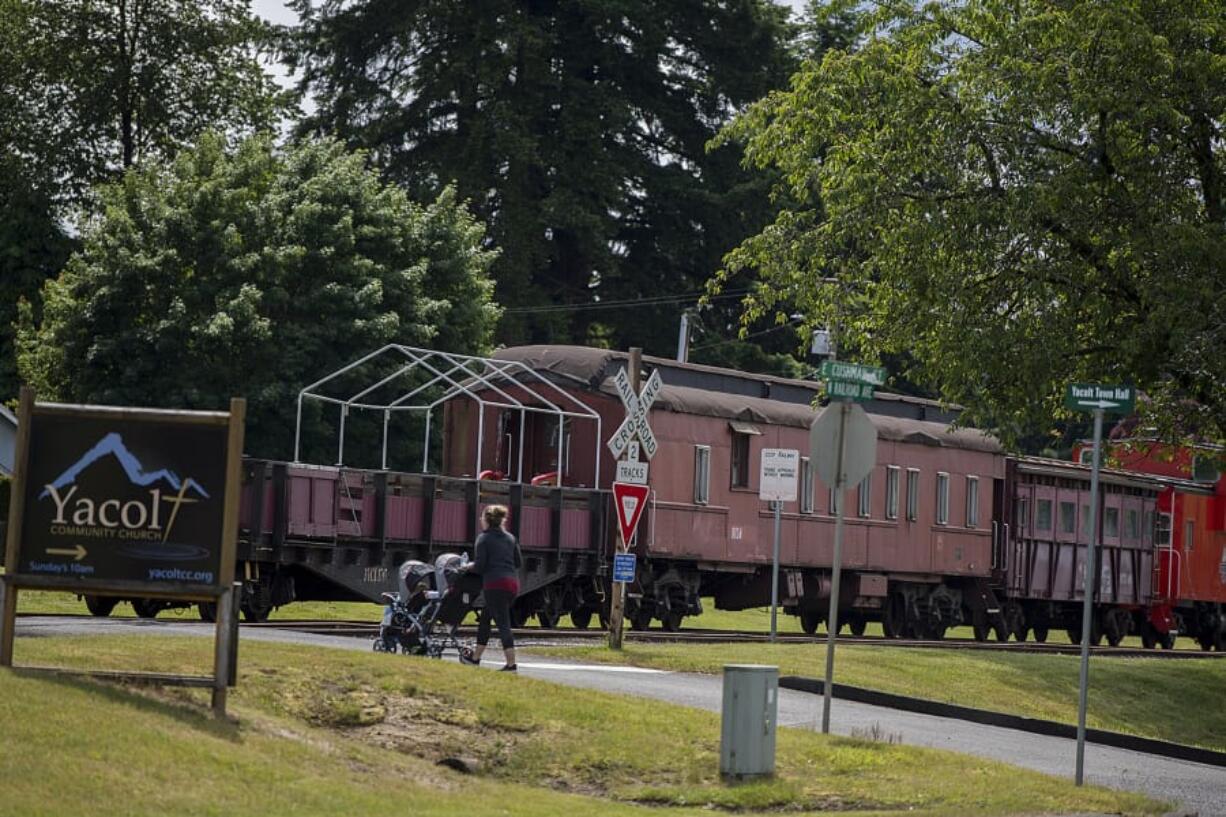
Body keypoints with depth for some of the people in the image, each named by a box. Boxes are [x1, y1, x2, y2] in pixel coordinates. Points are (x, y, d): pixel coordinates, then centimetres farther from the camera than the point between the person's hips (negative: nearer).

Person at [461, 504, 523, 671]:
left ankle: (511, 663, -16)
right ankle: (475, 657, 28)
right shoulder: (510, 538, 15)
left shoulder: (484, 538, -4)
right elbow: (519, 562, 15)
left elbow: (479, 566, -8)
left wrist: (468, 567, 11)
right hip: (512, 582, 7)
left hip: (495, 584, -7)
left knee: (503, 623, -9)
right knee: (485, 618, 20)